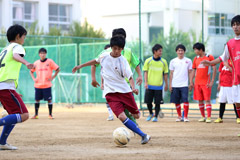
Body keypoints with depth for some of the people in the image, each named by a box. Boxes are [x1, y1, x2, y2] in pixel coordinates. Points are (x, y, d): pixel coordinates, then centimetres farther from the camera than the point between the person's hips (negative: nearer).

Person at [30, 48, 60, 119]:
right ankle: (36, 115, 14)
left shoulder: (50, 61, -2)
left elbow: (57, 69, 0)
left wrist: (52, 77, -7)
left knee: (49, 99, -3)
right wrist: (33, 78, 4)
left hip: (47, 85, -3)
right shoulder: (36, 63, 7)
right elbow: (31, 71, 20)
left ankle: (50, 115, 7)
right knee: (37, 99, 6)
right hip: (38, 85, 3)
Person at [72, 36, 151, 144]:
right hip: (111, 93, 1)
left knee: (136, 116, 6)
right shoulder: (104, 57, 1)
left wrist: (133, 88, -32)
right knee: (121, 117, -21)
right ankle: (143, 135, -17)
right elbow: (95, 61, 23)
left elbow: (130, 77, -13)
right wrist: (80, 66, 29)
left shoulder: (123, 61, -8)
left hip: (125, 91, -1)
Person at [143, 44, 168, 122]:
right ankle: (151, 114, 28)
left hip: (159, 86, 0)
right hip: (150, 85, 0)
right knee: (148, 101, 5)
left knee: (157, 102, -2)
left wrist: (166, 84, 7)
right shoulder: (148, 61, 0)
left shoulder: (163, 62, 2)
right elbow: (146, 72, 2)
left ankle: (156, 116, 12)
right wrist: (146, 82, -7)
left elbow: (165, 74, 7)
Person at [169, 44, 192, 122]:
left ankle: (185, 116, -7)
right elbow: (171, 74, 10)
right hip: (175, 85, 2)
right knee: (177, 101, 6)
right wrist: (170, 84, 5)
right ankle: (179, 116, 18)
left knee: (185, 100, -12)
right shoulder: (173, 61, 8)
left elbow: (190, 73, 8)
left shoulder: (188, 61, 6)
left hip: (184, 84, -2)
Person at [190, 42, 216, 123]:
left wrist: (212, 81, -11)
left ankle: (209, 117, -10)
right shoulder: (196, 58, 11)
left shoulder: (209, 57, -4)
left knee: (207, 100, -8)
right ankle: (203, 116, 14)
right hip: (197, 82, 5)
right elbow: (193, 70, 15)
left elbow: (214, 69, -5)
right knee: (200, 100, 5)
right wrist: (191, 81, 7)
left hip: (206, 82, -5)